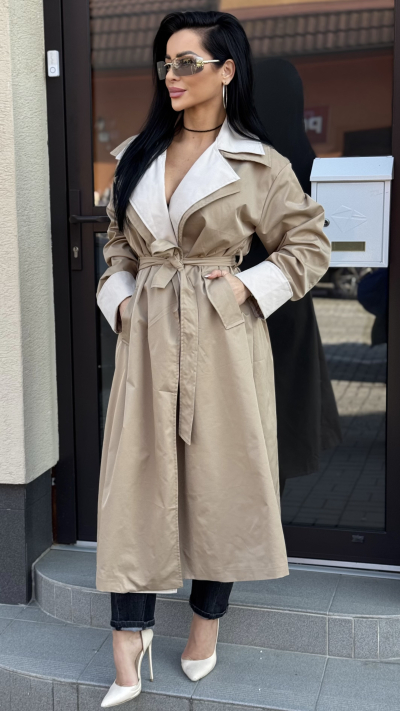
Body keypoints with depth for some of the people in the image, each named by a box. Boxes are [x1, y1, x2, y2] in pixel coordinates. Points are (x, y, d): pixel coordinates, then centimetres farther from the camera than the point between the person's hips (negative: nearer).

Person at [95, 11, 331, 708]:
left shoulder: (260, 165, -2)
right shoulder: (135, 155, 11)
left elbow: (310, 244, 4)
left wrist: (246, 285, -7)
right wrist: (120, 298, 2)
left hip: (221, 342, -3)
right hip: (147, 338, 3)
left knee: (218, 481, 7)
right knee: (136, 483, 1)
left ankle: (207, 622, 28)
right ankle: (127, 651, 11)